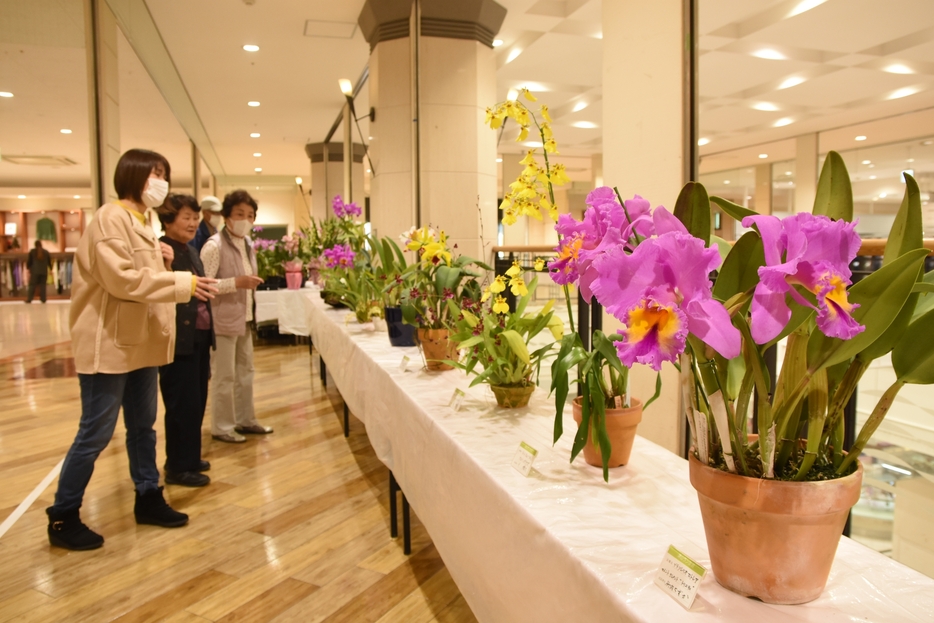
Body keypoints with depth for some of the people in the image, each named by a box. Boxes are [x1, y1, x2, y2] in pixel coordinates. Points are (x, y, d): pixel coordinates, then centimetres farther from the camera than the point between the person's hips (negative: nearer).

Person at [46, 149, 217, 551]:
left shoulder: (140, 223, 17)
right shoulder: (111, 219, -14)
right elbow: (121, 279, -24)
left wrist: (162, 262, 4)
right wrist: (183, 282, -25)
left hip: (140, 340, 9)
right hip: (110, 343, -9)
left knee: (143, 425, 15)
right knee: (96, 433, -1)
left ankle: (148, 499, 27)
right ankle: (62, 518, 13)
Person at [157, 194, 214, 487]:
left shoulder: (191, 252, 15)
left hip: (199, 337, 9)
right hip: (178, 341, -9)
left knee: (196, 401, 16)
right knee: (182, 404, 1)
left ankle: (188, 458, 30)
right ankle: (178, 468, 14)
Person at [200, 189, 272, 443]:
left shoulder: (248, 243, 11)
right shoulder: (214, 245, -16)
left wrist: (251, 283, 9)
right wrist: (237, 282, -25)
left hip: (245, 318, 8)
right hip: (223, 319, -8)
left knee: (245, 371, 16)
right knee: (224, 376, 1)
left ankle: (245, 420, 28)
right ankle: (222, 427, 13)